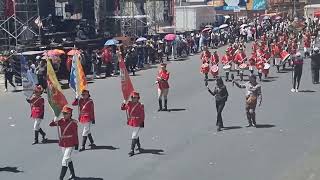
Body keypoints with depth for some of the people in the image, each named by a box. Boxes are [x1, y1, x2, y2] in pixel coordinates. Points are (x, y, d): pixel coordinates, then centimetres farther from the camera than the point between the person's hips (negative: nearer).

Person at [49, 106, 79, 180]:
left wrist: (76, 145, -8)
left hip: (70, 144, -6)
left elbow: (75, 134, -9)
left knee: (65, 161, -10)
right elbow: (50, 124, -3)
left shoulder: (73, 123, -13)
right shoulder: (61, 121, 0)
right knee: (68, 159, 20)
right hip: (63, 144, 7)